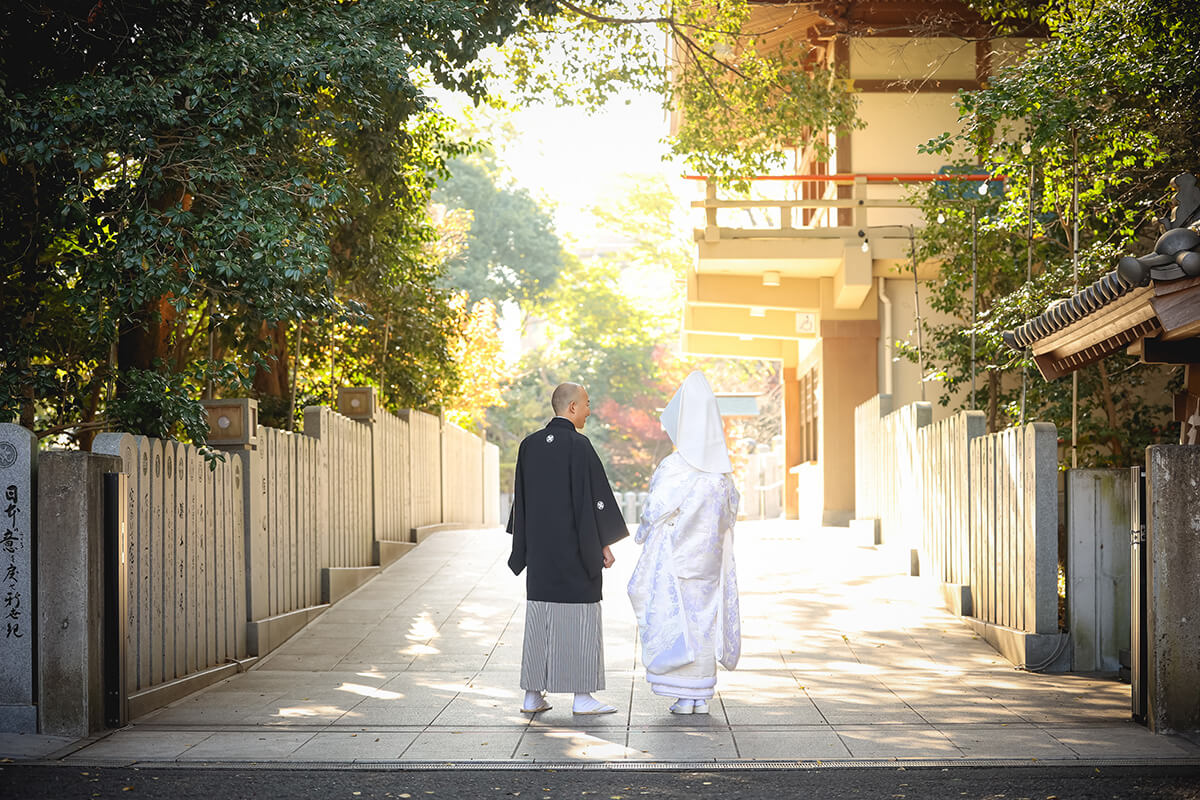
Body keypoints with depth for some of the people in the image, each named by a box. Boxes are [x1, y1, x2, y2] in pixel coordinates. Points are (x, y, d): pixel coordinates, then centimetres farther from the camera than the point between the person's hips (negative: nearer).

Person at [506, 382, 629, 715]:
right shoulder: (578, 445, -13)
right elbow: (593, 496, -14)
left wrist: (524, 546, 18)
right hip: (575, 548, -6)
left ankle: (533, 695, 12)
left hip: (540, 548, 6)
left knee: (539, 617, 10)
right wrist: (604, 544, -7)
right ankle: (582, 696, 2)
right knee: (579, 617, 0)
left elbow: (522, 499, 11)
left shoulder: (529, 445, 6)